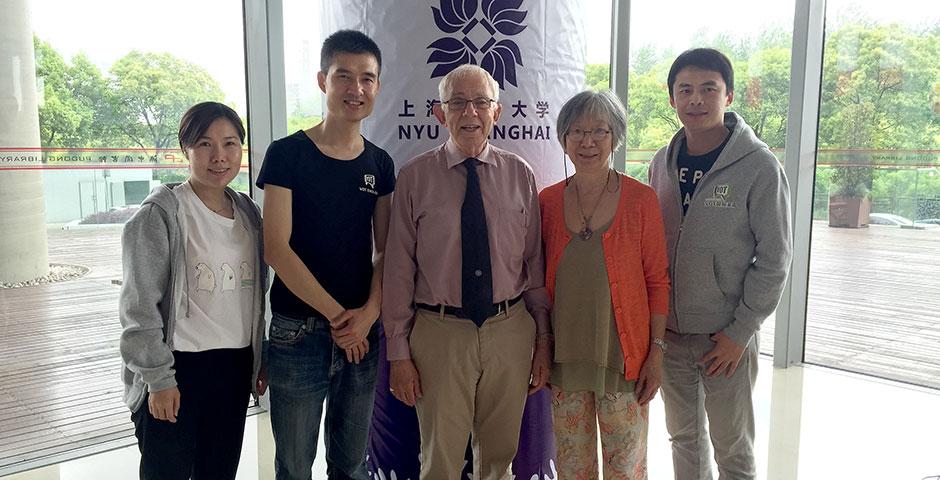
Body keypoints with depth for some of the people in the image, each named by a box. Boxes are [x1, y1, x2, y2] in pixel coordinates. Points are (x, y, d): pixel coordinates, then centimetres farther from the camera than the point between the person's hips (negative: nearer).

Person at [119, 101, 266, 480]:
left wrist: (259, 361, 15)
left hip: (235, 367, 6)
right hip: (178, 367, -5)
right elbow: (140, 305, -12)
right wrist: (159, 379, -14)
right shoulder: (161, 214, -11)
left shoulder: (249, 213, 7)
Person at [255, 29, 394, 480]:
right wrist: (337, 314, -12)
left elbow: (384, 250, 7)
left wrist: (368, 313, -9)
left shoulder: (379, 164, 7)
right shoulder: (287, 154, -6)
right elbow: (276, 248, -11)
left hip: (361, 334, 4)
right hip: (298, 332, -4)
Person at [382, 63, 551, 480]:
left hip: (511, 331, 2)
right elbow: (399, 268, -3)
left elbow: (536, 262, 4)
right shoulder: (414, 177, -3)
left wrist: (543, 340, 5)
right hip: (440, 332, -2)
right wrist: (399, 352, -3)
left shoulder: (520, 174, 2)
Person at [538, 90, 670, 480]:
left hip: (623, 357, -2)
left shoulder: (640, 199, -6)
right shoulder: (548, 201, 1)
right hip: (566, 355, 3)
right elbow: (541, 280, 8)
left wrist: (656, 351, -7)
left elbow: (657, 281, -3)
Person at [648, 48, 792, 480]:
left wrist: (740, 332, -12)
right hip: (668, 331, 5)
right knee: (683, 437, 18)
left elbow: (773, 259, -10)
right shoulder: (662, 163, 3)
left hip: (726, 337, -4)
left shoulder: (758, 166, -12)